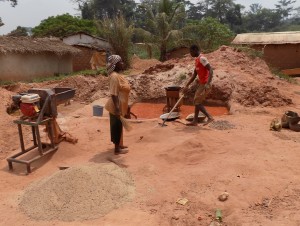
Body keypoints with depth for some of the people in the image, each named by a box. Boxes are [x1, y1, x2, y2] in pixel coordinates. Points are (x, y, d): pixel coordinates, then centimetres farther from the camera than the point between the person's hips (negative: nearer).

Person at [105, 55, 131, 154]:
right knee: (117, 127, 2)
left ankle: (119, 145, 35)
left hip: (120, 106, 10)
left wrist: (123, 107, 23)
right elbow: (113, 94, -25)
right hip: (116, 107, -10)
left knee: (119, 126, 20)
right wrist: (117, 109, -26)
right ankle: (117, 149, 14)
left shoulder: (117, 75, 10)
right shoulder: (114, 76, -21)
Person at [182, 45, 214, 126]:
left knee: (197, 102, -7)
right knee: (197, 102, 14)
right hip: (201, 84, 10)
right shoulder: (197, 60, 16)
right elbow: (194, 75, 20)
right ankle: (195, 121, 20)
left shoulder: (202, 58, -15)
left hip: (205, 84, -10)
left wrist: (208, 83, -35)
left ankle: (210, 117, -6)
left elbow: (210, 70, -24)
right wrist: (187, 86, 19)